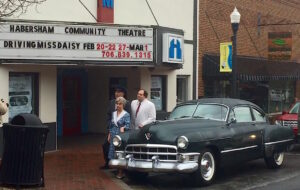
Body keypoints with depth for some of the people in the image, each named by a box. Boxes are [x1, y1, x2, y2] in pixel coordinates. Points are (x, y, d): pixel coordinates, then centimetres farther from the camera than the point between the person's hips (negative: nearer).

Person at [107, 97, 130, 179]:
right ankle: (117, 170, 15)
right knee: (113, 153, 5)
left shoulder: (126, 114, -5)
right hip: (113, 136, 6)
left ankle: (121, 172, -1)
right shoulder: (113, 113, 13)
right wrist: (109, 135, 17)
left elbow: (128, 125, -13)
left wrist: (123, 127, -33)